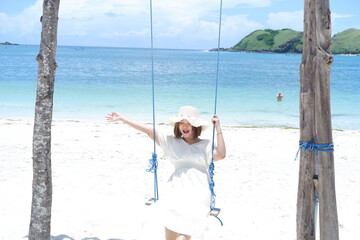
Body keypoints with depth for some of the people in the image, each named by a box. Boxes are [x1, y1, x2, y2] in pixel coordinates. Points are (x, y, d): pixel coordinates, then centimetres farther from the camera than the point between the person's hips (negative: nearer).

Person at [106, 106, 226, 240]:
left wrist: (218, 129, -8)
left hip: (197, 195, -2)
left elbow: (221, 155, -11)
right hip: (175, 193, 2)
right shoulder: (172, 142, 12)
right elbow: (148, 131, 9)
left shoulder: (205, 145, 7)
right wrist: (122, 119, 8)